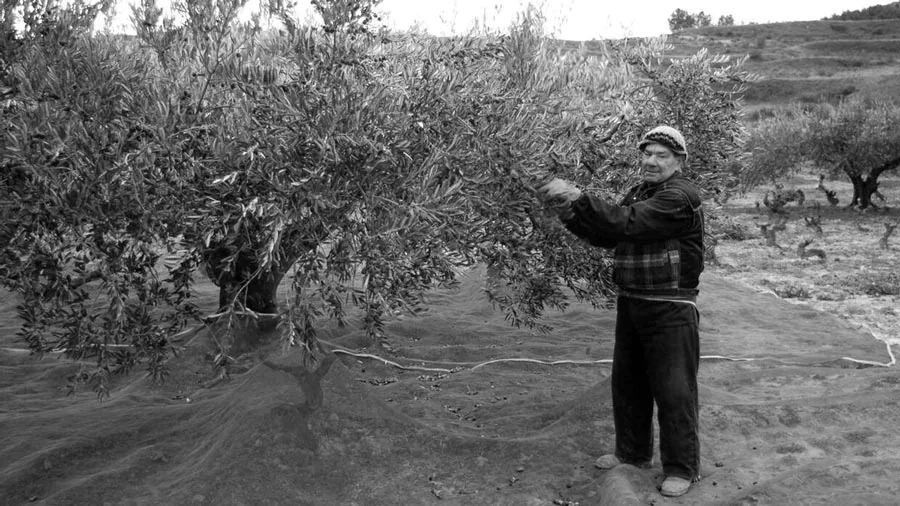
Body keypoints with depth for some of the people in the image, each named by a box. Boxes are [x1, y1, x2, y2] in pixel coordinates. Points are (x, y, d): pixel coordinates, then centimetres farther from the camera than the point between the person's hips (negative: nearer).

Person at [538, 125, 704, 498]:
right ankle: (632, 452, 33)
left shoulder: (680, 196, -14)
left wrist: (578, 198, -29)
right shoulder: (637, 193, 14)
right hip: (630, 303, 8)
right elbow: (606, 235, 8)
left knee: (673, 390, 1)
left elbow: (627, 223, -26)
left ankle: (682, 468, 15)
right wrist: (569, 213, -7)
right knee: (627, 382, 16)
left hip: (671, 309, -8)